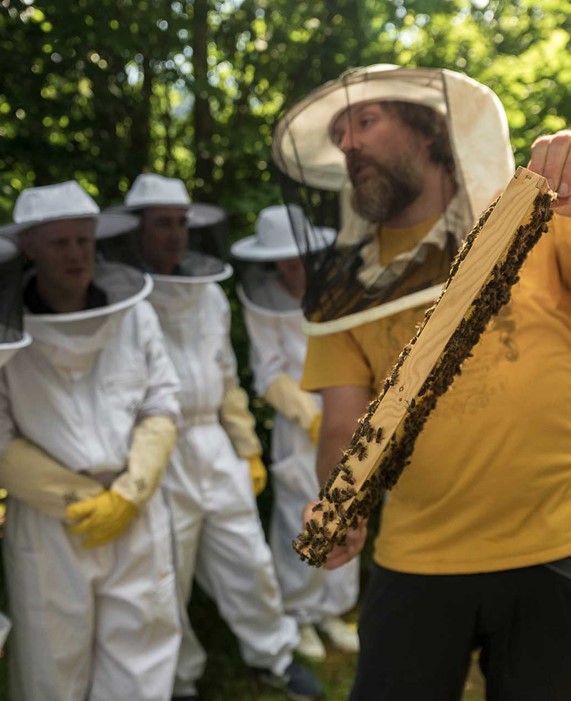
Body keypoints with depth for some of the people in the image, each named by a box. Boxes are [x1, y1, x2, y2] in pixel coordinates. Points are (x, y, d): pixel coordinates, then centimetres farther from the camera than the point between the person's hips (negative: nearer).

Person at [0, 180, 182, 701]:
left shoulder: (133, 311, -1)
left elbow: (162, 408, 1)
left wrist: (126, 495, -8)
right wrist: (78, 502, -9)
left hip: (137, 516, 2)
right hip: (47, 525, -2)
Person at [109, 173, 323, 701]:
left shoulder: (209, 292, 12)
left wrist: (248, 450, 17)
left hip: (215, 447, 6)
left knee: (249, 559, 13)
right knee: (168, 577, 7)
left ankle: (273, 656, 33)